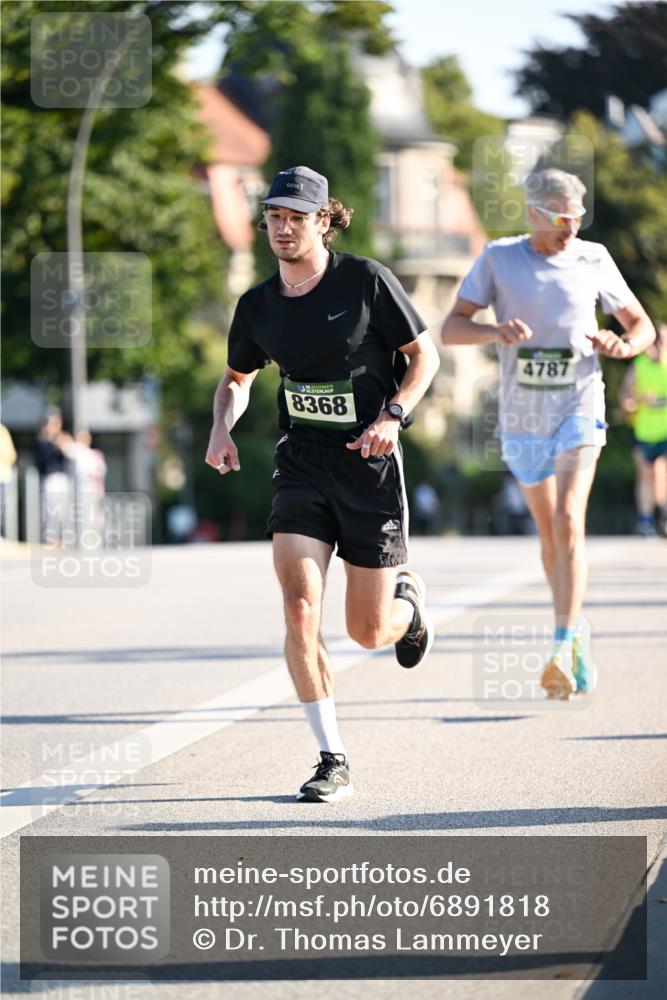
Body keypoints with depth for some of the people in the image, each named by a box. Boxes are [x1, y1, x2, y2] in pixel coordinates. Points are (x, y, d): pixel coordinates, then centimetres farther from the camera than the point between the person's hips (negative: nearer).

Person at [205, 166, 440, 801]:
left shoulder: (367, 281, -8)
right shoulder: (258, 306, 3)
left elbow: (424, 355, -1)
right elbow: (237, 376, 21)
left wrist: (392, 416, -17)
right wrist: (222, 427, 1)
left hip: (370, 464, -2)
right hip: (301, 465, 3)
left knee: (369, 632, 3)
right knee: (299, 611, -16)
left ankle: (407, 600, 43)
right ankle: (333, 763, -8)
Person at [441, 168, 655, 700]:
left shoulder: (593, 259, 1)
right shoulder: (499, 257, -1)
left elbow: (642, 325, 11)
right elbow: (451, 328, -3)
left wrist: (624, 345, -13)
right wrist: (495, 332, -24)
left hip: (579, 407, -2)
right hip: (522, 415, 2)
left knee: (568, 522, -18)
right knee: (549, 532, 12)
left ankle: (562, 654, -25)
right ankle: (576, 635, 31)